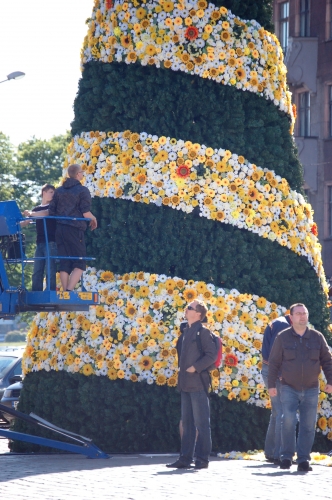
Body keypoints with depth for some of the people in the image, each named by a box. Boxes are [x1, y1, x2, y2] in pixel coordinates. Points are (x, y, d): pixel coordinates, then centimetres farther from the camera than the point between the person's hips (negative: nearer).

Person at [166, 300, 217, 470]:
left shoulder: (202, 332, -8)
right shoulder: (186, 332, 16)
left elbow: (212, 355, -14)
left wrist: (195, 367, -16)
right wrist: (181, 369, 13)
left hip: (198, 383, -9)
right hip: (185, 384, 9)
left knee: (201, 423, -4)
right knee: (187, 422, 10)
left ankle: (202, 459, -1)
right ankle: (185, 458, 14)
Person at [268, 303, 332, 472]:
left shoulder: (317, 337, 3)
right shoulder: (283, 337, -1)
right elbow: (274, 362, 2)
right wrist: (272, 385, -3)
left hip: (311, 390, 2)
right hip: (289, 388, -2)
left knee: (308, 425, 0)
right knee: (288, 421, -16)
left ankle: (303, 459, 6)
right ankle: (286, 456, -4)